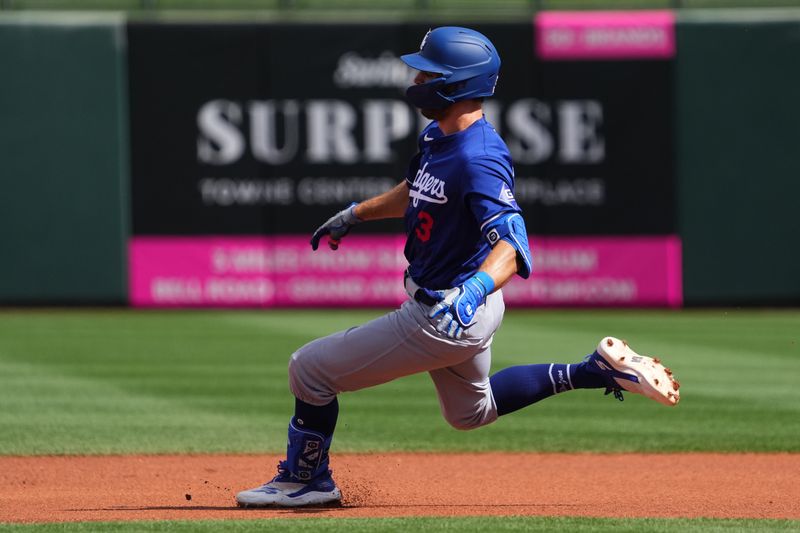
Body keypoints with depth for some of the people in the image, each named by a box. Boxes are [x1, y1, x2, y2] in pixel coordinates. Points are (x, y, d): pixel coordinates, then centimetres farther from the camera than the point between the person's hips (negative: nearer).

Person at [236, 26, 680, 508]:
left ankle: (307, 479, 15)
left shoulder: (479, 160, -29)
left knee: (310, 368, -5)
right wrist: (356, 214, 28)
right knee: (472, 411, 32)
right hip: (449, 303, 11)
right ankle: (599, 370, 25)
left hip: (442, 316, -11)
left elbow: (511, 243, -40)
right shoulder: (437, 135, 1)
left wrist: (474, 289, -56)